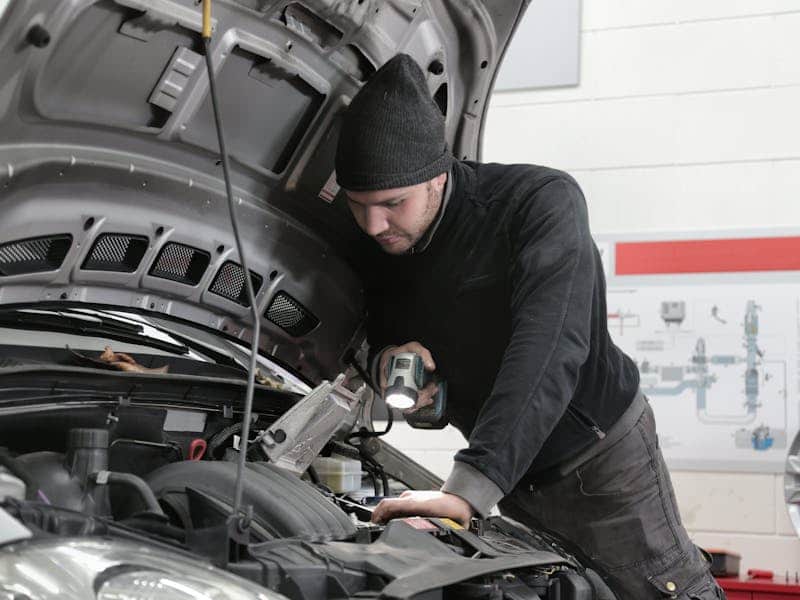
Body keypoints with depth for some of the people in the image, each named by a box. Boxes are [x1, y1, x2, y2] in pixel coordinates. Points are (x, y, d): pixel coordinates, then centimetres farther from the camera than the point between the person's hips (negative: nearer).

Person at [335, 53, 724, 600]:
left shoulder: (543, 201, -28)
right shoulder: (376, 250, -8)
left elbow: (550, 349, -40)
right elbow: (374, 333, 10)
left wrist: (470, 489, -51)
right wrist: (385, 356, -19)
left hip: (602, 455, -5)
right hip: (512, 471, 6)